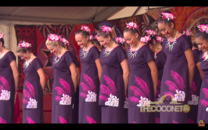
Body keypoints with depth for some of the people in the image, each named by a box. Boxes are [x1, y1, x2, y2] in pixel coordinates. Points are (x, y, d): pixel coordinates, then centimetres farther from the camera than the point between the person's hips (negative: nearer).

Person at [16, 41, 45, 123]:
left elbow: (42, 77, -13)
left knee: (34, 115, -7)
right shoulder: (26, 62, 14)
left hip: (34, 92, -8)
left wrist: (41, 91, -4)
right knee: (27, 114, 8)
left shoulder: (35, 61, -10)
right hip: (27, 91, 8)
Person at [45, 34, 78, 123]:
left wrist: (73, 90, -5)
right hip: (57, 88, 8)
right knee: (56, 114, 7)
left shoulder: (67, 55, -11)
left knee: (63, 114, -9)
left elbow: (74, 74, -12)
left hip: (65, 89, -8)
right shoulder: (55, 56, 13)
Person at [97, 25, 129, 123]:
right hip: (105, 86, 7)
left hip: (115, 86, -7)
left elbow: (126, 72, -9)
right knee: (105, 115, 5)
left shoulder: (118, 50, -8)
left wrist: (124, 90, -5)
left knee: (115, 116, -8)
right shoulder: (103, 51, 13)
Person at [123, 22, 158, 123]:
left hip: (143, 86, -7)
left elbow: (154, 70, -10)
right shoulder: (129, 51, 12)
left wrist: (154, 89, -6)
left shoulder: (144, 49, -9)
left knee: (142, 117, -8)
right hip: (132, 86, 7)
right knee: (132, 116, 5)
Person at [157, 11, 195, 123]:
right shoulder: (166, 41, 12)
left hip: (179, 80, -7)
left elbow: (191, 64, -7)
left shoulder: (183, 40, -8)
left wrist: (188, 84, -2)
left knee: (177, 113, -8)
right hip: (167, 80, 7)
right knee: (166, 113, 4)